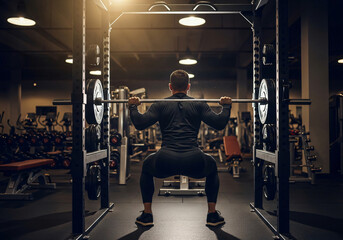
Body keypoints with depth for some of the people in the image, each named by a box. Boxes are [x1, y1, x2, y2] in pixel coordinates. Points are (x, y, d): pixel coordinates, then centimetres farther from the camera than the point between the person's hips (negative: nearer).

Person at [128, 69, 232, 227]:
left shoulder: (161, 105, 15)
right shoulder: (199, 105, 15)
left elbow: (140, 124, 5)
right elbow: (219, 123, 8)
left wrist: (133, 107, 22)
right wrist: (226, 106, 24)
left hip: (165, 163, 0)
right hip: (194, 163, 0)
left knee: (147, 167, 35)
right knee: (212, 167, 35)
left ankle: (147, 215, 31)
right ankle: (213, 215, 29)